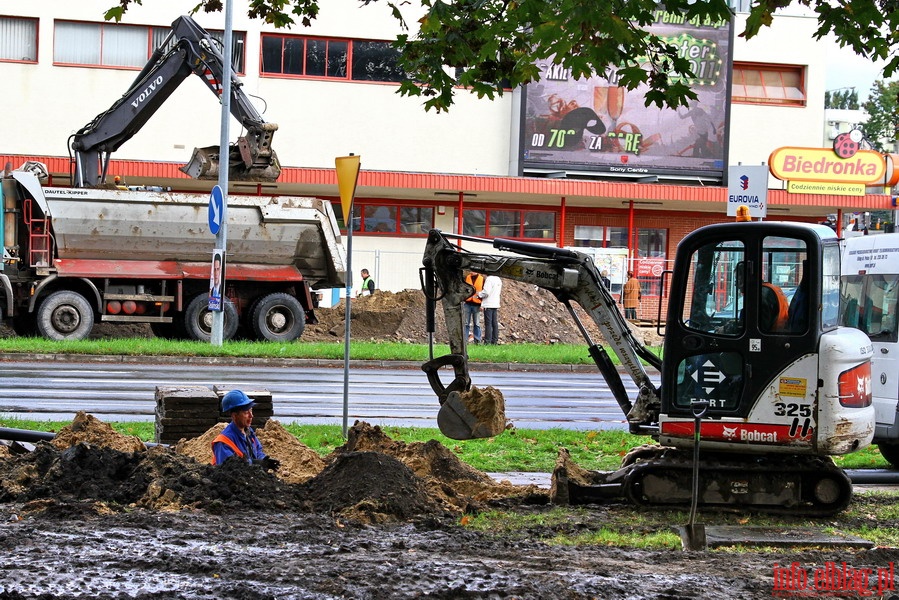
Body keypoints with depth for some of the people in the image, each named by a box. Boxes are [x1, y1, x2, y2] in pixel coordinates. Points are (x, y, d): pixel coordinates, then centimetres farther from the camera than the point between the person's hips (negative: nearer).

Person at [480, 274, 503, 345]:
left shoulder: (489, 279, -14)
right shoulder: (498, 280, 12)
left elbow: (486, 292, -19)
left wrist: (478, 294, -2)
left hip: (488, 304, -8)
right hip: (496, 304, 8)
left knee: (488, 323, -6)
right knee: (494, 323, 9)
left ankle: (487, 341, -7)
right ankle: (495, 341, 10)